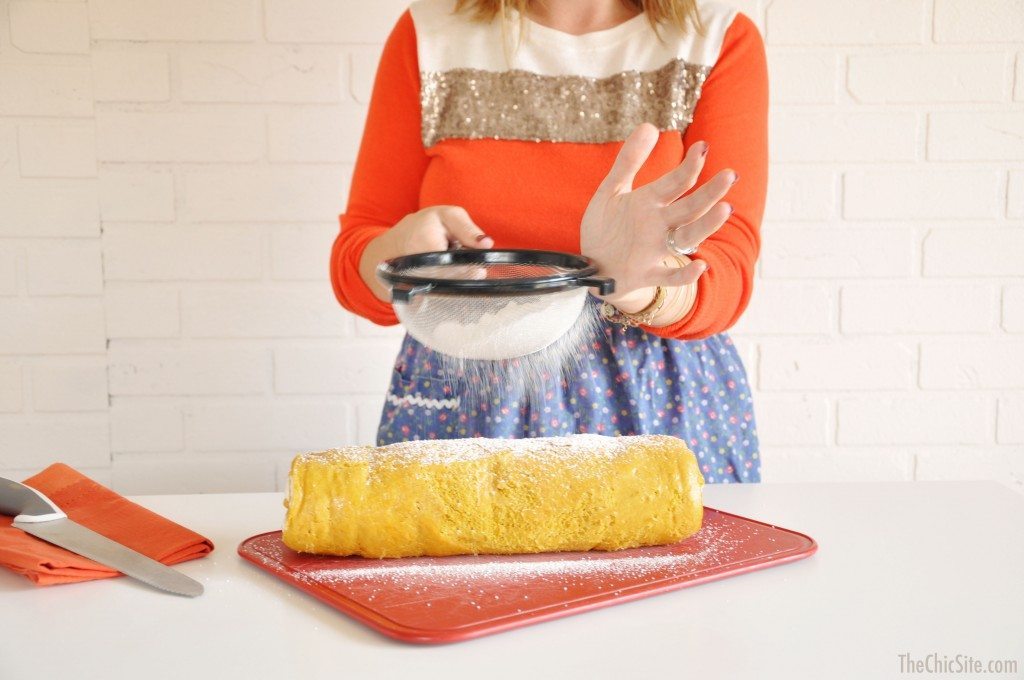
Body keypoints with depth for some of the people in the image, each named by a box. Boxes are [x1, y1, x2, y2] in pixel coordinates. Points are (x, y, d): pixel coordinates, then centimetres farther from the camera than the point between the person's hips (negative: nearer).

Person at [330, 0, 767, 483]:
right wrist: (403, 252, -23)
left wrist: (636, 288, -34)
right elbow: (353, 261, 0)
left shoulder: (721, 39, -2)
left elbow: (725, 280, -12)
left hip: (659, 410, -1)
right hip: (466, 409, 2)